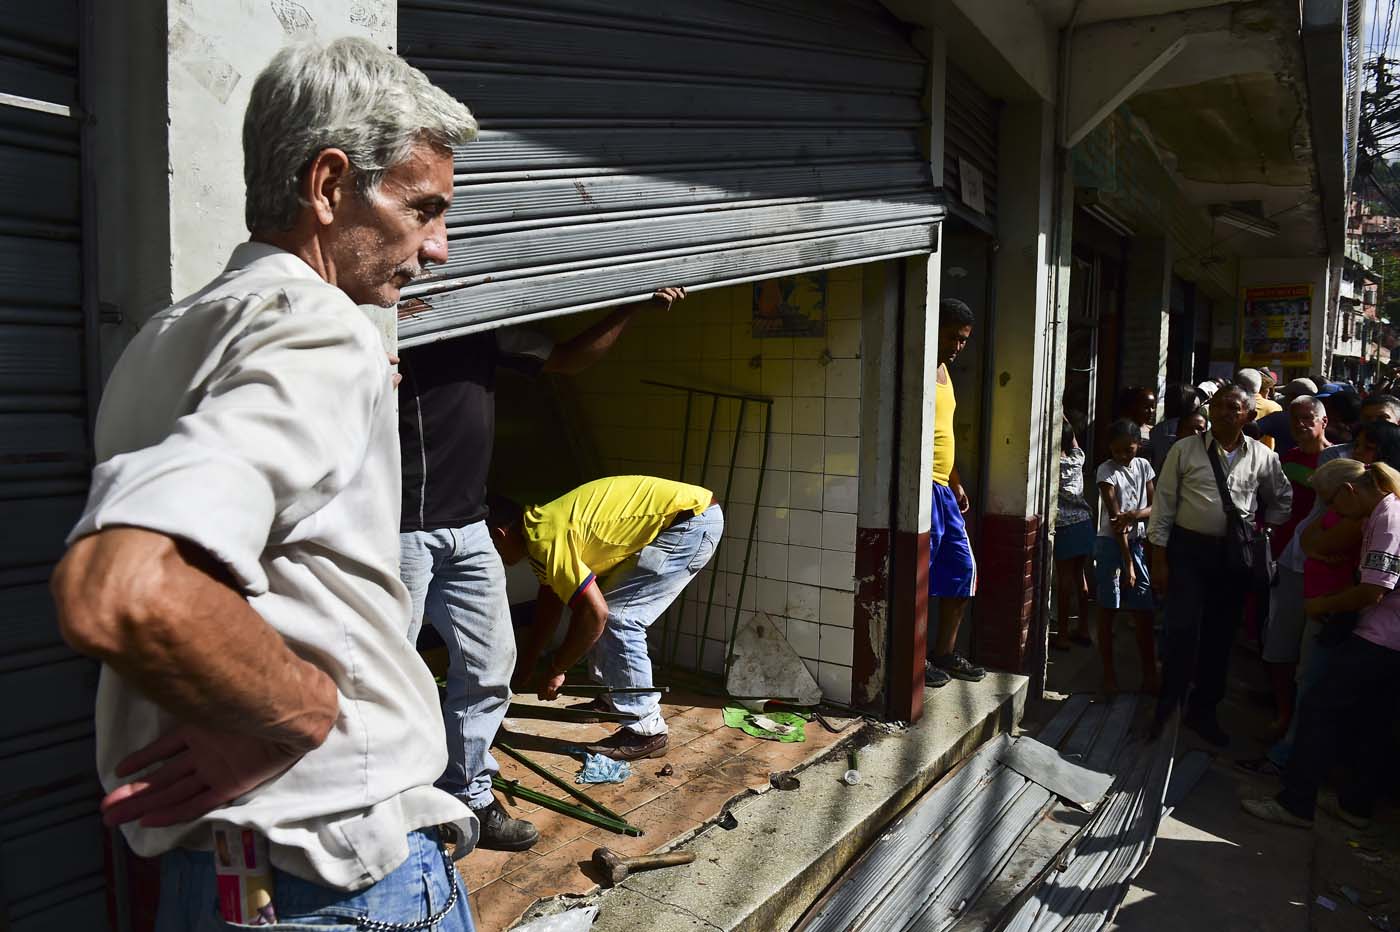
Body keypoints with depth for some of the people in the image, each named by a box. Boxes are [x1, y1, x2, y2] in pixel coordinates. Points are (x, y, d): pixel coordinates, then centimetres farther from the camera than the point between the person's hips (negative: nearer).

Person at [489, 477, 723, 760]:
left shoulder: (546, 538, -19)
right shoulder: (541, 526, 11)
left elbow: (594, 613, -21)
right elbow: (549, 607, 22)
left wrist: (555, 670, -7)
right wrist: (522, 674, 27)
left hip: (693, 519, -10)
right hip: (687, 519, 10)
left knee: (618, 619, -10)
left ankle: (646, 731, -1)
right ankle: (614, 699, 29)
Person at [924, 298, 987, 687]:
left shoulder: (943, 370, 17)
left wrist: (956, 482, 22)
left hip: (943, 488, 10)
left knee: (962, 569, 14)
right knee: (919, 573, -3)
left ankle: (944, 651, 25)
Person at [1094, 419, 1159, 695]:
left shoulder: (1143, 466, 5)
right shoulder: (1106, 470, -10)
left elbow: (1154, 507, 2)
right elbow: (1115, 517, -16)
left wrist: (1134, 515, -22)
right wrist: (1127, 562, -19)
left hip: (1136, 543, 5)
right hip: (1111, 544, -4)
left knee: (1144, 612, 6)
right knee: (1107, 610, 1)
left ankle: (1150, 676, 14)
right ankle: (1109, 675, 9)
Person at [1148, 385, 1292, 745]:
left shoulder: (1262, 456, 4)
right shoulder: (1185, 450, -4)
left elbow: (1281, 499, 19)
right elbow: (1164, 503, -4)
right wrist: (1159, 558, -7)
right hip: (1188, 549, -3)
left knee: (1220, 635, 12)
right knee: (1182, 631, -9)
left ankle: (1203, 711, 27)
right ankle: (1167, 707, 9)